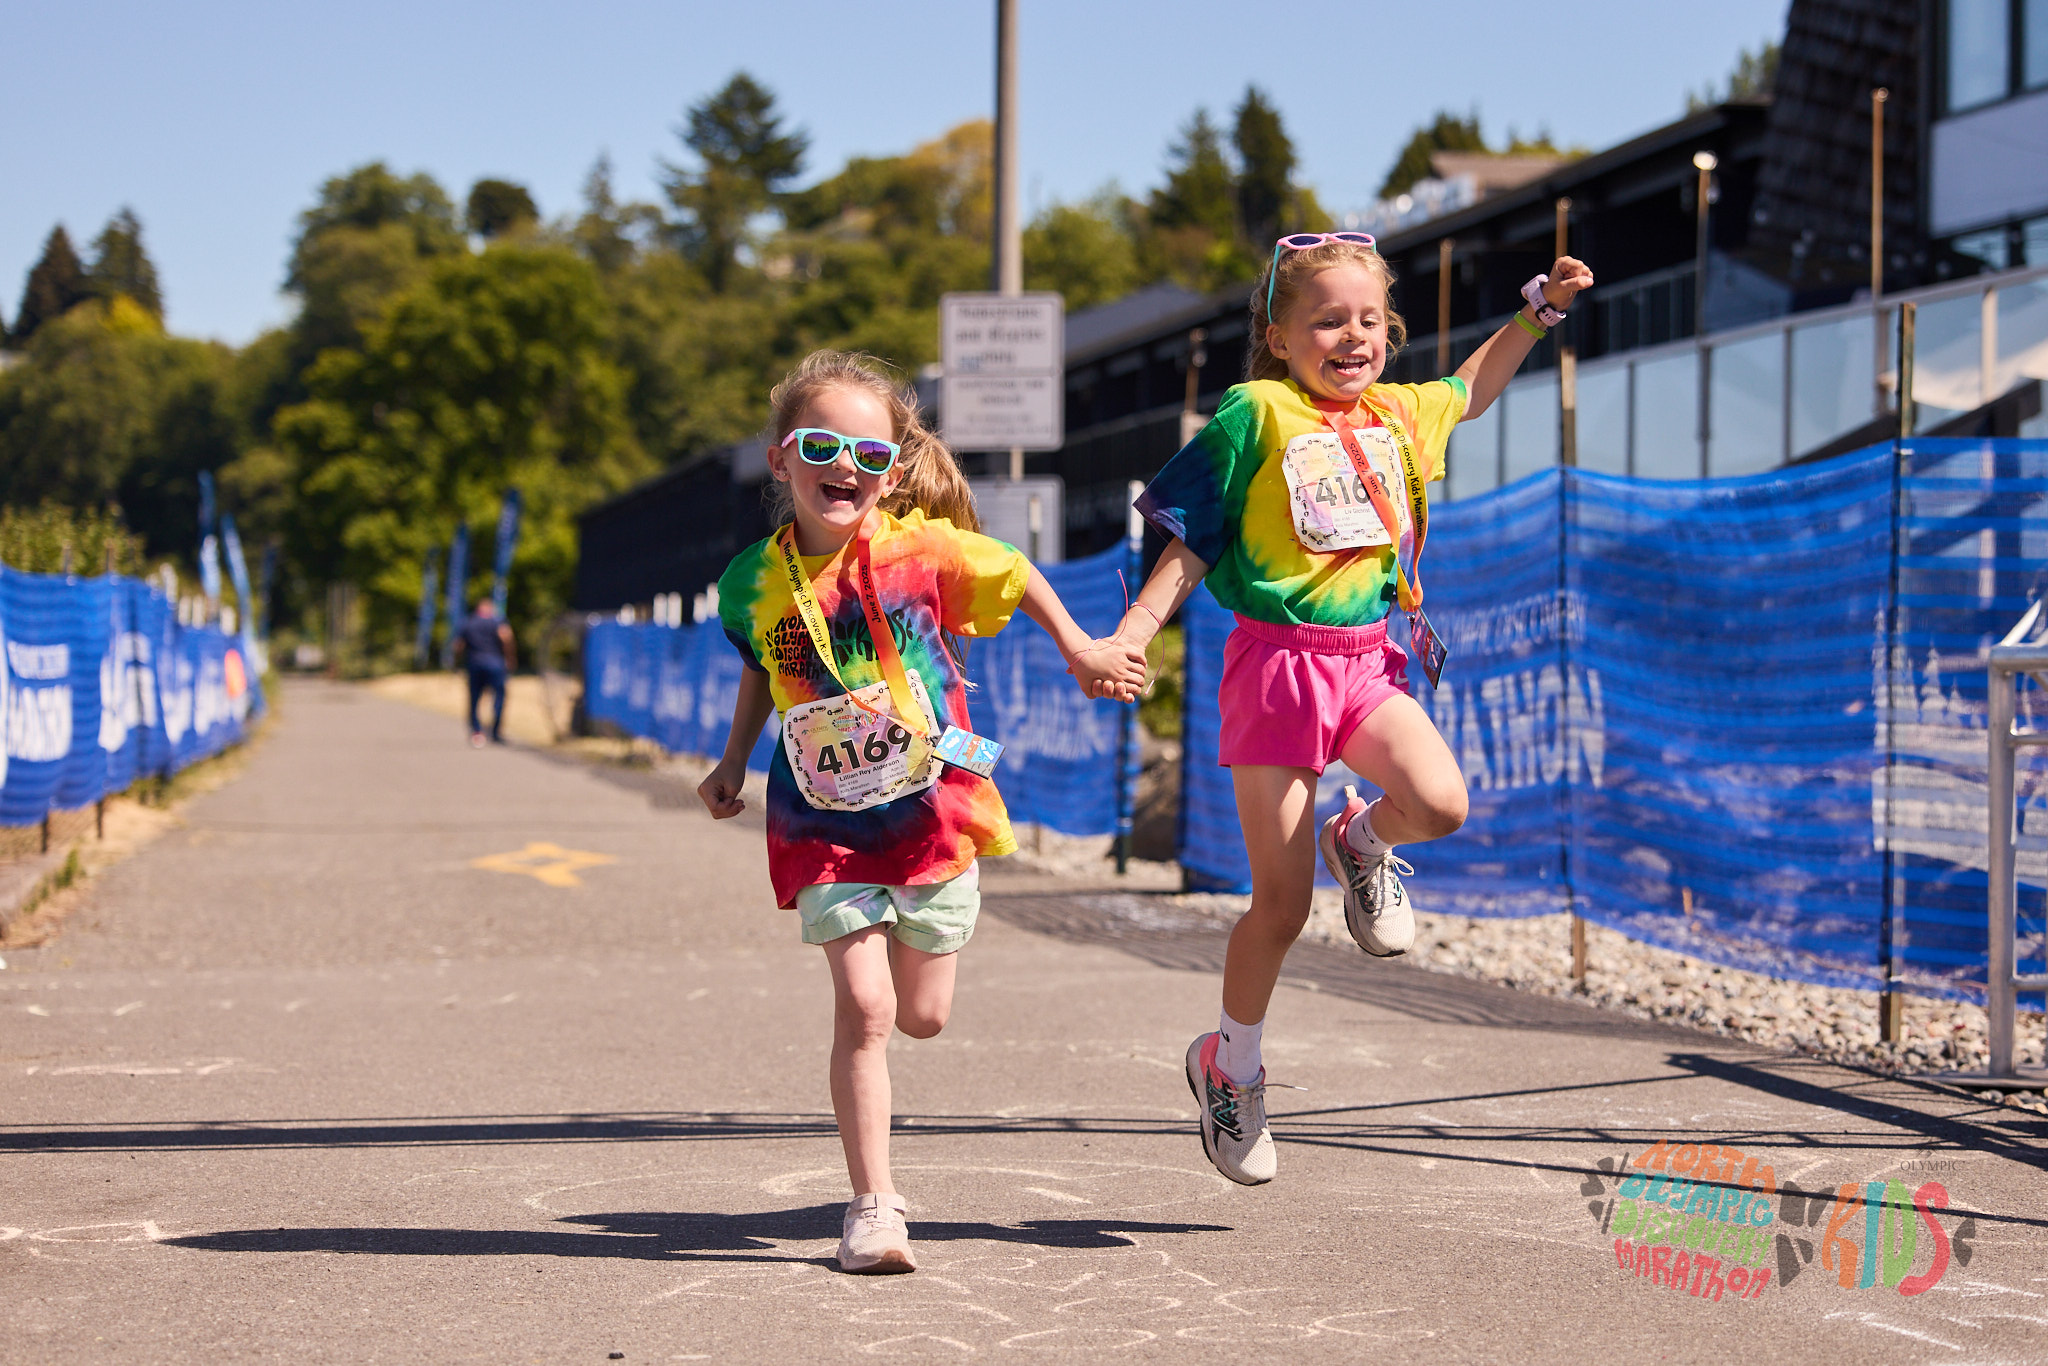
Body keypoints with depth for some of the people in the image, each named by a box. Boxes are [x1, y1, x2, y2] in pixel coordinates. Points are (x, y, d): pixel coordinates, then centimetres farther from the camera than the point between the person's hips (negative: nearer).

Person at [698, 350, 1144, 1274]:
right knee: (862, 1008, -13)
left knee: (923, 1016, 11)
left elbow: (1017, 578, 4)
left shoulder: (918, 549, -13)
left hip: (930, 809, 0)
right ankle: (873, 1207, -4)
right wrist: (734, 761, 11)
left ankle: (908, 931, 50)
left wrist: (1082, 653, 6)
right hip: (825, 826, 0)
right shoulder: (753, 582, -7)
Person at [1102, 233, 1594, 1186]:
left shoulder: (1398, 414, 11)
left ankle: (1362, 843, 10)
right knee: (1280, 904, -1)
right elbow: (1191, 545, -1)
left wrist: (1539, 309, 24)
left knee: (1439, 802, -26)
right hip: (1276, 660, -4)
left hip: (1366, 660, 4)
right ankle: (1230, 1063, 21)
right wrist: (1129, 634, -11)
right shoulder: (1254, 415, -5)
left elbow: (1470, 392, 33)